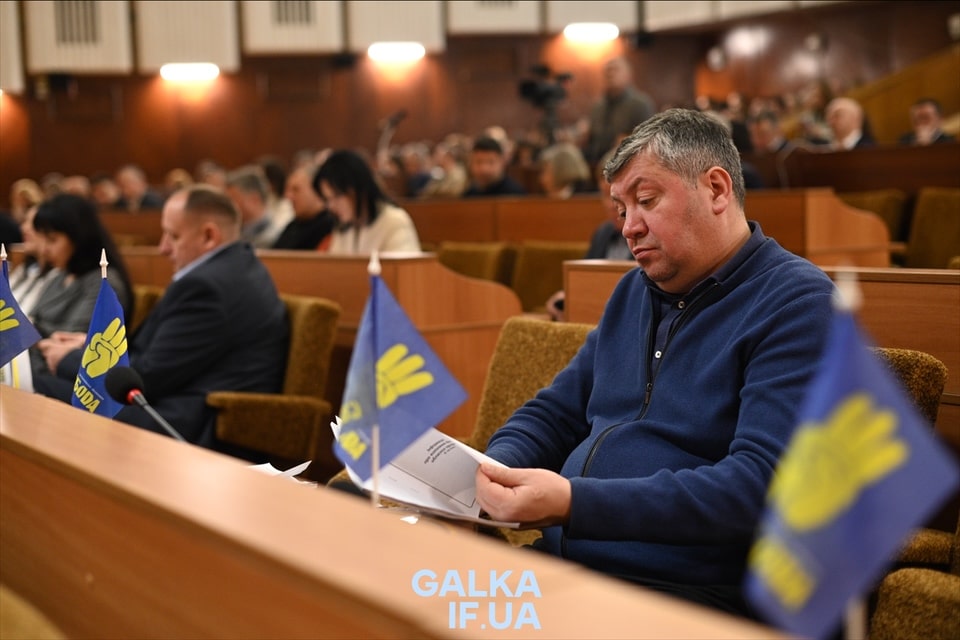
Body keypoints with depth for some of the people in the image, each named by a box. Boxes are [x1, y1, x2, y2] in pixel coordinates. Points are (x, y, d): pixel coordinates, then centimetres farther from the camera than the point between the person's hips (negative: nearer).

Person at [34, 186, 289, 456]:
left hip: (190, 431, -11)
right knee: (41, 389, 7)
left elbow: (147, 377, -15)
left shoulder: (207, 285, -19)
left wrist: (70, 360, 1)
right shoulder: (237, 265, 14)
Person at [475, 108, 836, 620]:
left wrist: (574, 503, -27)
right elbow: (552, 415, 21)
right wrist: (494, 470, -2)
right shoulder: (633, 292, 16)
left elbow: (762, 486, -21)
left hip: (687, 589, -7)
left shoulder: (796, 304, -9)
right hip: (560, 567, 7)